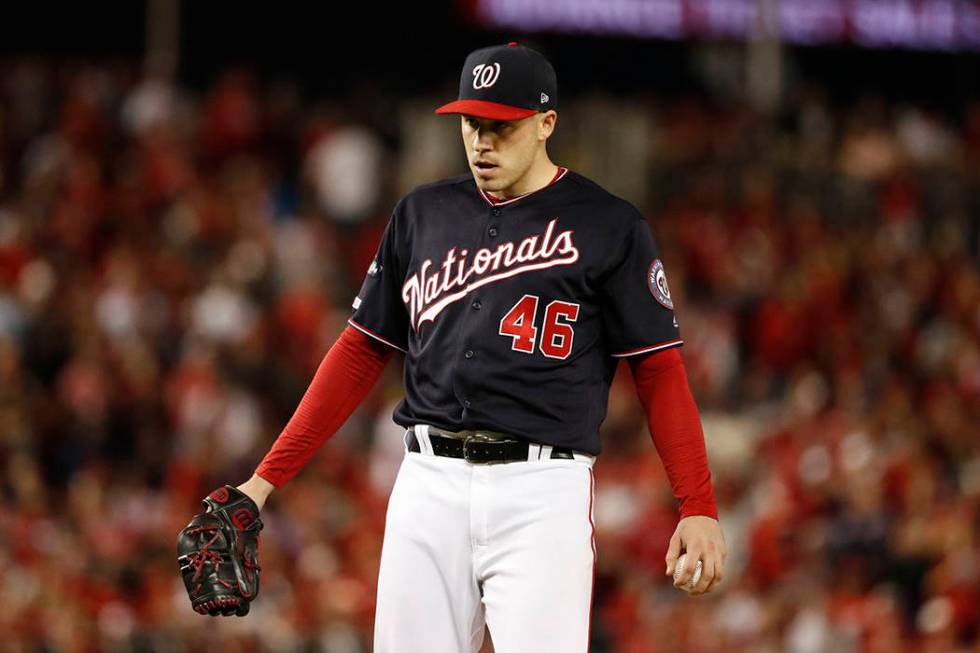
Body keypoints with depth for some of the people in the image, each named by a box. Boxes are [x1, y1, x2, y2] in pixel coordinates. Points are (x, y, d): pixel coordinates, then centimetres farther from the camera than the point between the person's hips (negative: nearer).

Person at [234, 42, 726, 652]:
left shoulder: (609, 228, 2)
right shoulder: (422, 214, 14)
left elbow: (659, 368, 0)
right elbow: (363, 350, 17)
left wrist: (699, 508, -10)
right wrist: (268, 477, 11)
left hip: (544, 488, -4)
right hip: (429, 482, 4)